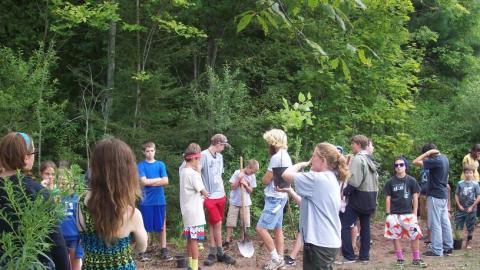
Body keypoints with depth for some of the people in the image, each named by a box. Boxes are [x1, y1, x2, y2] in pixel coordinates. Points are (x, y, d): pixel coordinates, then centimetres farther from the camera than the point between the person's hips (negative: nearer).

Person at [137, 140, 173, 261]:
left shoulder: (161, 164, 4)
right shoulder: (140, 165, -2)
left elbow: (165, 181, -4)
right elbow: (143, 181, -13)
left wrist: (150, 182, -9)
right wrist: (158, 179, -5)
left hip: (160, 200, 2)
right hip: (146, 201, -2)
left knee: (162, 226, 7)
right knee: (146, 227, 4)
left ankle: (164, 250, 15)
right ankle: (143, 251, 13)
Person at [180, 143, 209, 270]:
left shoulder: (183, 171, 7)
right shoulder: (193, 173, -18)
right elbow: (203, 192, -11)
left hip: (187, 211, 9)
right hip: (194, 212, -9)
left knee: (190, 239, 15)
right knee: (194, 240, -4)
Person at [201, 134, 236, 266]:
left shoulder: (219, 156, 12)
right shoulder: (204, 155, -12)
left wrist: (224, 191, 16)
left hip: (220, 195, 7)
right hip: (210, 196, -7)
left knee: (213, 224, 11)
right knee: (217, 224, -5)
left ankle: (213, 253, 16)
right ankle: (220, 253, 7)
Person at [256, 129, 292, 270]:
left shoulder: (277, 157, -20)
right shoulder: (285, 156, 12)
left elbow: (265, 180, -17)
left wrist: (266, 174, 2)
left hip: (275, 198, -10)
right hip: (279, 197, 10)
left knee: (261, 228, -9)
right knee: (277, 228, 14)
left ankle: (275, 258, -2)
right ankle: (279, 259, 20)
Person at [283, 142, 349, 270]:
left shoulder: (319, 179, -19)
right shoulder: (331, 179, 11)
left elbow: (287, 174, -19)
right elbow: (306, 204, 16)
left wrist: (301, 164, -2)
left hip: (319, 243, -10)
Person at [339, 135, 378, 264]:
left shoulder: (358, 158, -15)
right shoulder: (370, 159, 13)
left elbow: (354, 181, -21)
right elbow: (376, 178, 15)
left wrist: (344, 192, -11)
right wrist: (373, 196, 19)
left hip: (359, 197, -9)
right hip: (370, 197, 9)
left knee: (345, 225, -5)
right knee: (365, 226, 12)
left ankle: (349, 256, -6)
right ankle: (364, 256, 15)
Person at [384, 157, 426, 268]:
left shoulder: (411, 181, 1)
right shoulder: (391, 182, 3)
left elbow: (415, 197, 3)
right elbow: (388, 198, 5)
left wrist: (414, 214, -1)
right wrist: (388, 214, 0)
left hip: (408, 214, -1)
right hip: (394, 214, 1)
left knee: (415, 236, -4)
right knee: (395, 237, 4)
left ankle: (416, 259, 9)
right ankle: (400, 259, 16)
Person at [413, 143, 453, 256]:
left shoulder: (436, 161, -20)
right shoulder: (444, 158, 8)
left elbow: (416, 162, -23)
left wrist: (428, 152, -17)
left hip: (435, 196, -9)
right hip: (443, 195, 9)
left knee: (435, 224, -4)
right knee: (445, 222, 13)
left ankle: (436, 250, -1)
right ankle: (448, 247, 20)